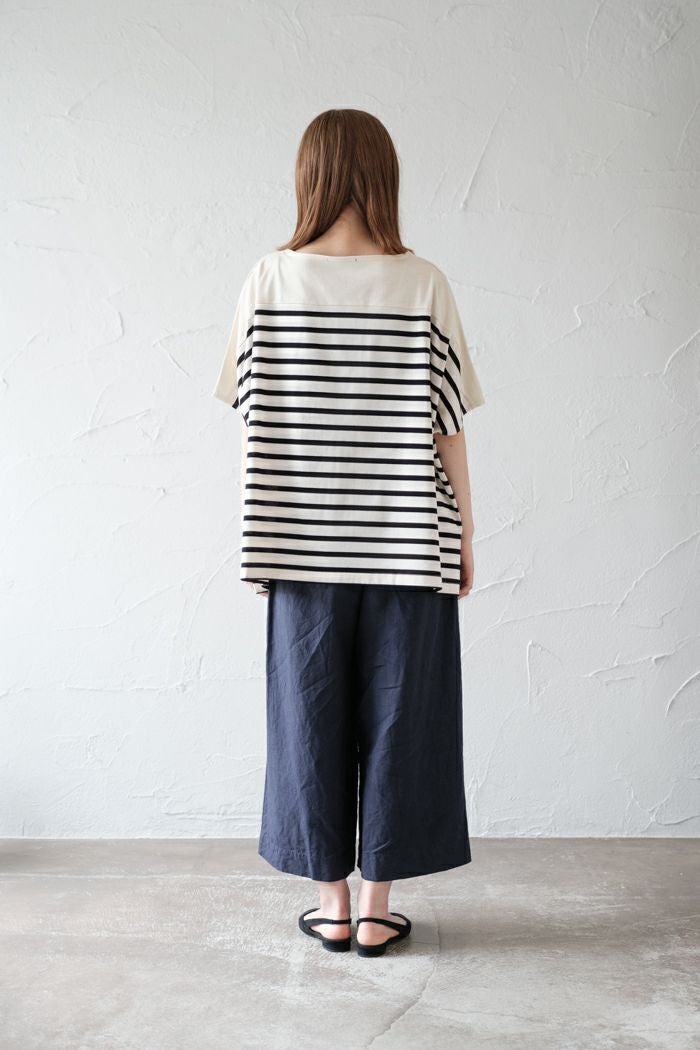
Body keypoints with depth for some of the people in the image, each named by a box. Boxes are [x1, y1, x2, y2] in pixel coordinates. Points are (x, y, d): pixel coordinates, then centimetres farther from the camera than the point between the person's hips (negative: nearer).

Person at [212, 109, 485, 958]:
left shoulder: (270, 278, -2)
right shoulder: (424, 284, -5)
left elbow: (249, 410, -1)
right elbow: (446, 426, -4)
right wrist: (463, 537, 5)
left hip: (305, 538, 1)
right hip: (405, 540, -1)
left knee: (311, 714, 11)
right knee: (395, 716, 9)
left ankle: (332, 905, 23)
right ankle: (376, 909, 19)